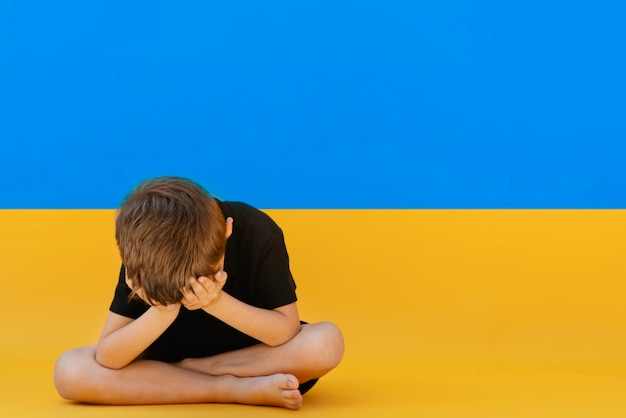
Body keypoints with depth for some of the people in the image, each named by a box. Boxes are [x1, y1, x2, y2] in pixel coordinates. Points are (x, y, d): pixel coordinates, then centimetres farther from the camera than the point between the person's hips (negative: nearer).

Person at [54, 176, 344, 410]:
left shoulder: (258, 235, -25)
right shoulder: (142, 252, -21)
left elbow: (287, 329, -25)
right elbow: (107, 357, -23)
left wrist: (217, 302, -39)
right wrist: (162, 312, -41)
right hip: (165, 360, 2)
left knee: (326, 343, -34)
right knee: (69, 372, -25)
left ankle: (191, 372, -16)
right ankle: (242, 390, -25)